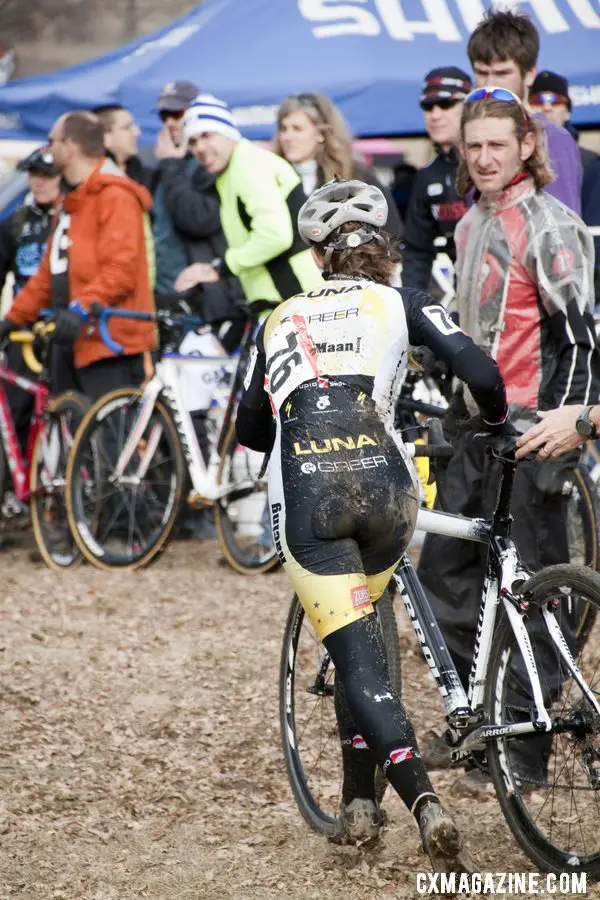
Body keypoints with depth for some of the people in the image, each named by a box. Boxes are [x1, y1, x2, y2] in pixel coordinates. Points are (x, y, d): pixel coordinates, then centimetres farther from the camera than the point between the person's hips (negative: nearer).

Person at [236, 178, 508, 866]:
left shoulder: (280, 319, 24)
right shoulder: (400, 303, 16)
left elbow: (250, 430, 32)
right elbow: (481, 374, 2)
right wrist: (495, 422, 24)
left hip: (303, 494, 0)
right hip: (381, 480, 1)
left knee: (357, 658, -1)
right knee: (360, 629, 25)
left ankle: (425, 804, -21)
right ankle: (359, 797, 25)